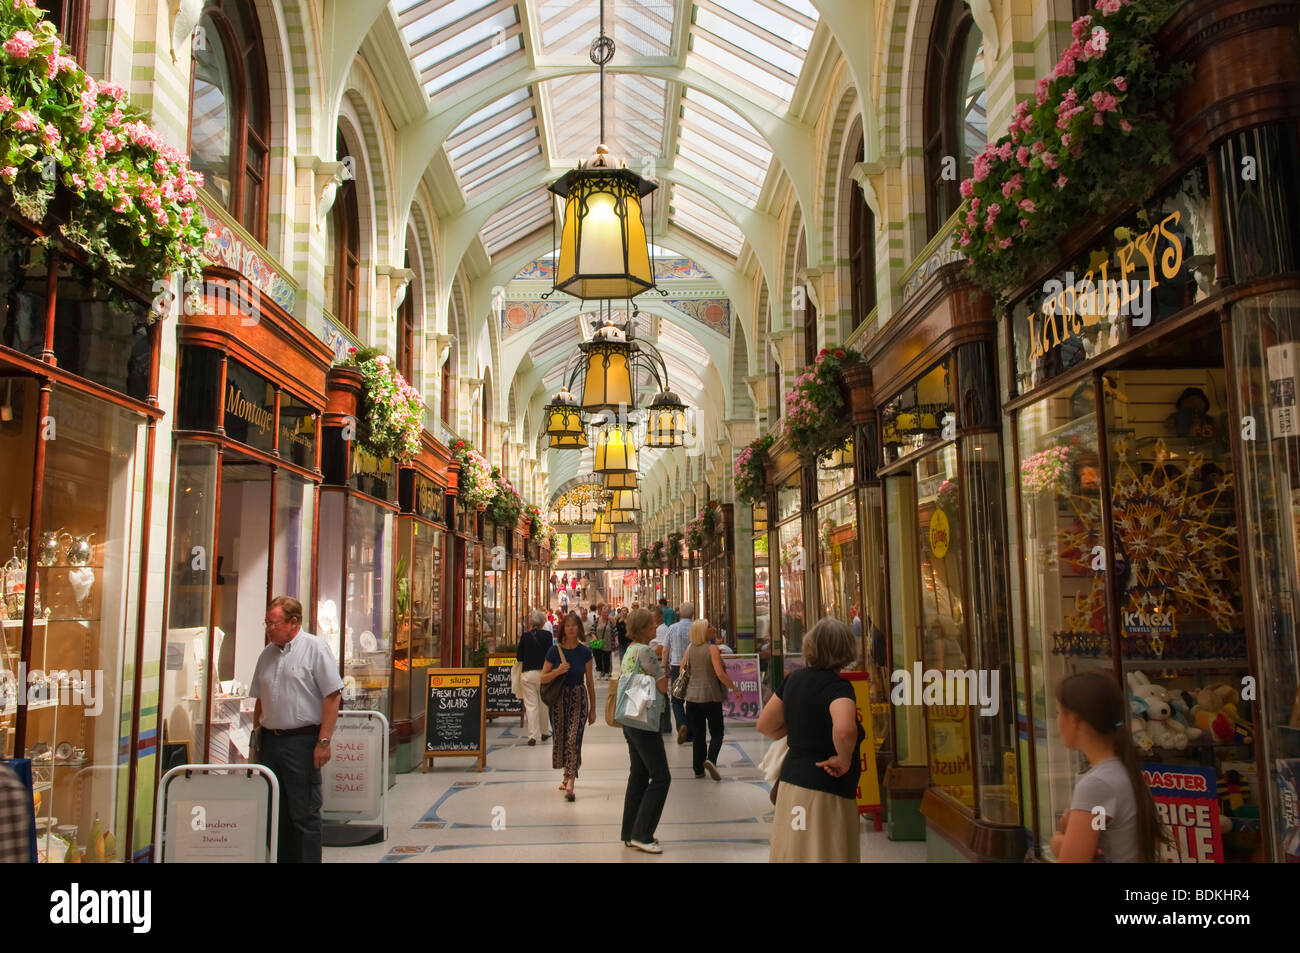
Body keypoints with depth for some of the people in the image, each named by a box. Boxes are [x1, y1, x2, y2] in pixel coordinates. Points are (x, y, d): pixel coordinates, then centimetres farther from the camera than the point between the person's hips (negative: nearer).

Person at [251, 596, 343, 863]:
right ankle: (283, 858, 23)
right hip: (269, 740, 7)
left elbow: (333, 696, -12)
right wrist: (256, 737, 16)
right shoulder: (267, 654, 14)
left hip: (302, 740, -6)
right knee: (274, 812, 12)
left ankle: (308, 859, 7)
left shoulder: (315, 648, -7)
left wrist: (324, 741, -16)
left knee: (304, 814, -1)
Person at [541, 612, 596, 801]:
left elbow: (590, 681, 5)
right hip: (558, 698, 1)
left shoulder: (584, 652, -2)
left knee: (574, 740, -13)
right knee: (560, 738, 10)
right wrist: (558, 671, -20)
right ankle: (568, 775, 32)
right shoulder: (554, 650, -4)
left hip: (579, 698, -1)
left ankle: (570, 783, -19)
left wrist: (592, 708, 7)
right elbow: (543, 678, 0)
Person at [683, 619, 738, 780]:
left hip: (692, 697, 4)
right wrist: (734, 687, -6)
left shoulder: (689, 649, 3)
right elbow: (720, 673, -17)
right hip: (711, 697, -4)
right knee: (716, 733, 6)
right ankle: (710, 760, -17)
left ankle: (698, 769, 14)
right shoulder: (712, 648, -11)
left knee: (697, 735, 12)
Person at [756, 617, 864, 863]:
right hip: (824, 794, -7)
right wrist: (844, 759, -20)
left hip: (791, 782, 7)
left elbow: (765, 725, 12)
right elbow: (844, 729, -37)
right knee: (822, 854, 3)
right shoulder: (838, 687, -17)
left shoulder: (794, 678, 4)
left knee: (794, 854, 17)